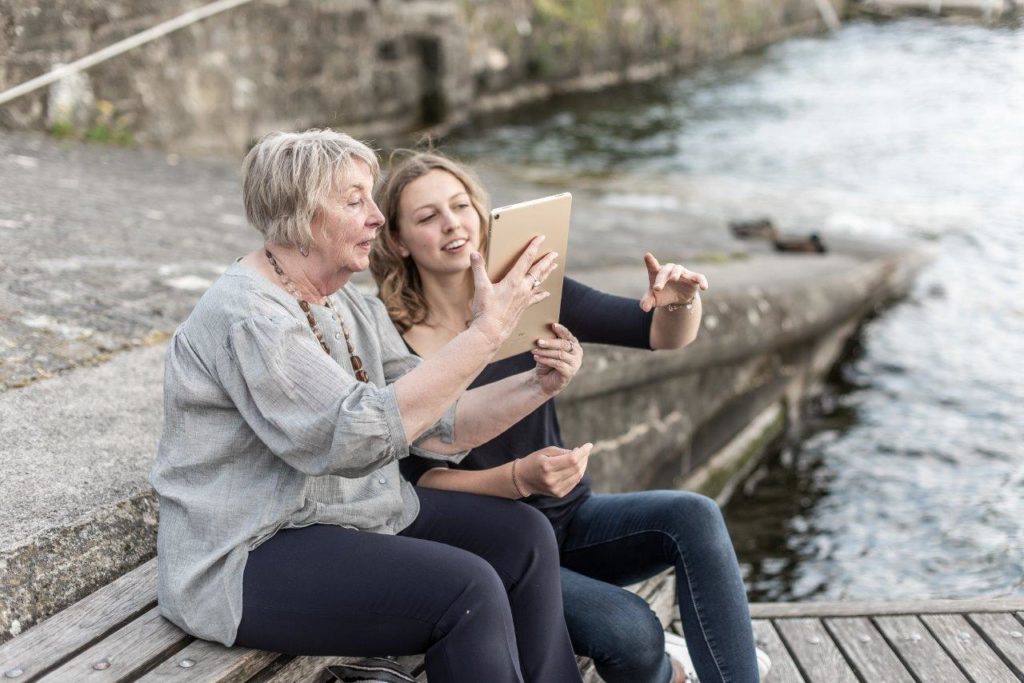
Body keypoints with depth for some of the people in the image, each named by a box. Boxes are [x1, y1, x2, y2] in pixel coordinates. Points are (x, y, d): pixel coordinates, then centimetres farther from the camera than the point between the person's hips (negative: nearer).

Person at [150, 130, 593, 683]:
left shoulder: (352, 307, 8)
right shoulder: (246, 315, -20)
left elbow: (436, 427, 4)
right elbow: (358, 437, -31)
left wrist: (536, 385, -12)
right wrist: (487, 330, -29)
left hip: (355, 511, 9)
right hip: (248, 559, -9)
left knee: (522, 535, -1)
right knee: (468, 588, -23)